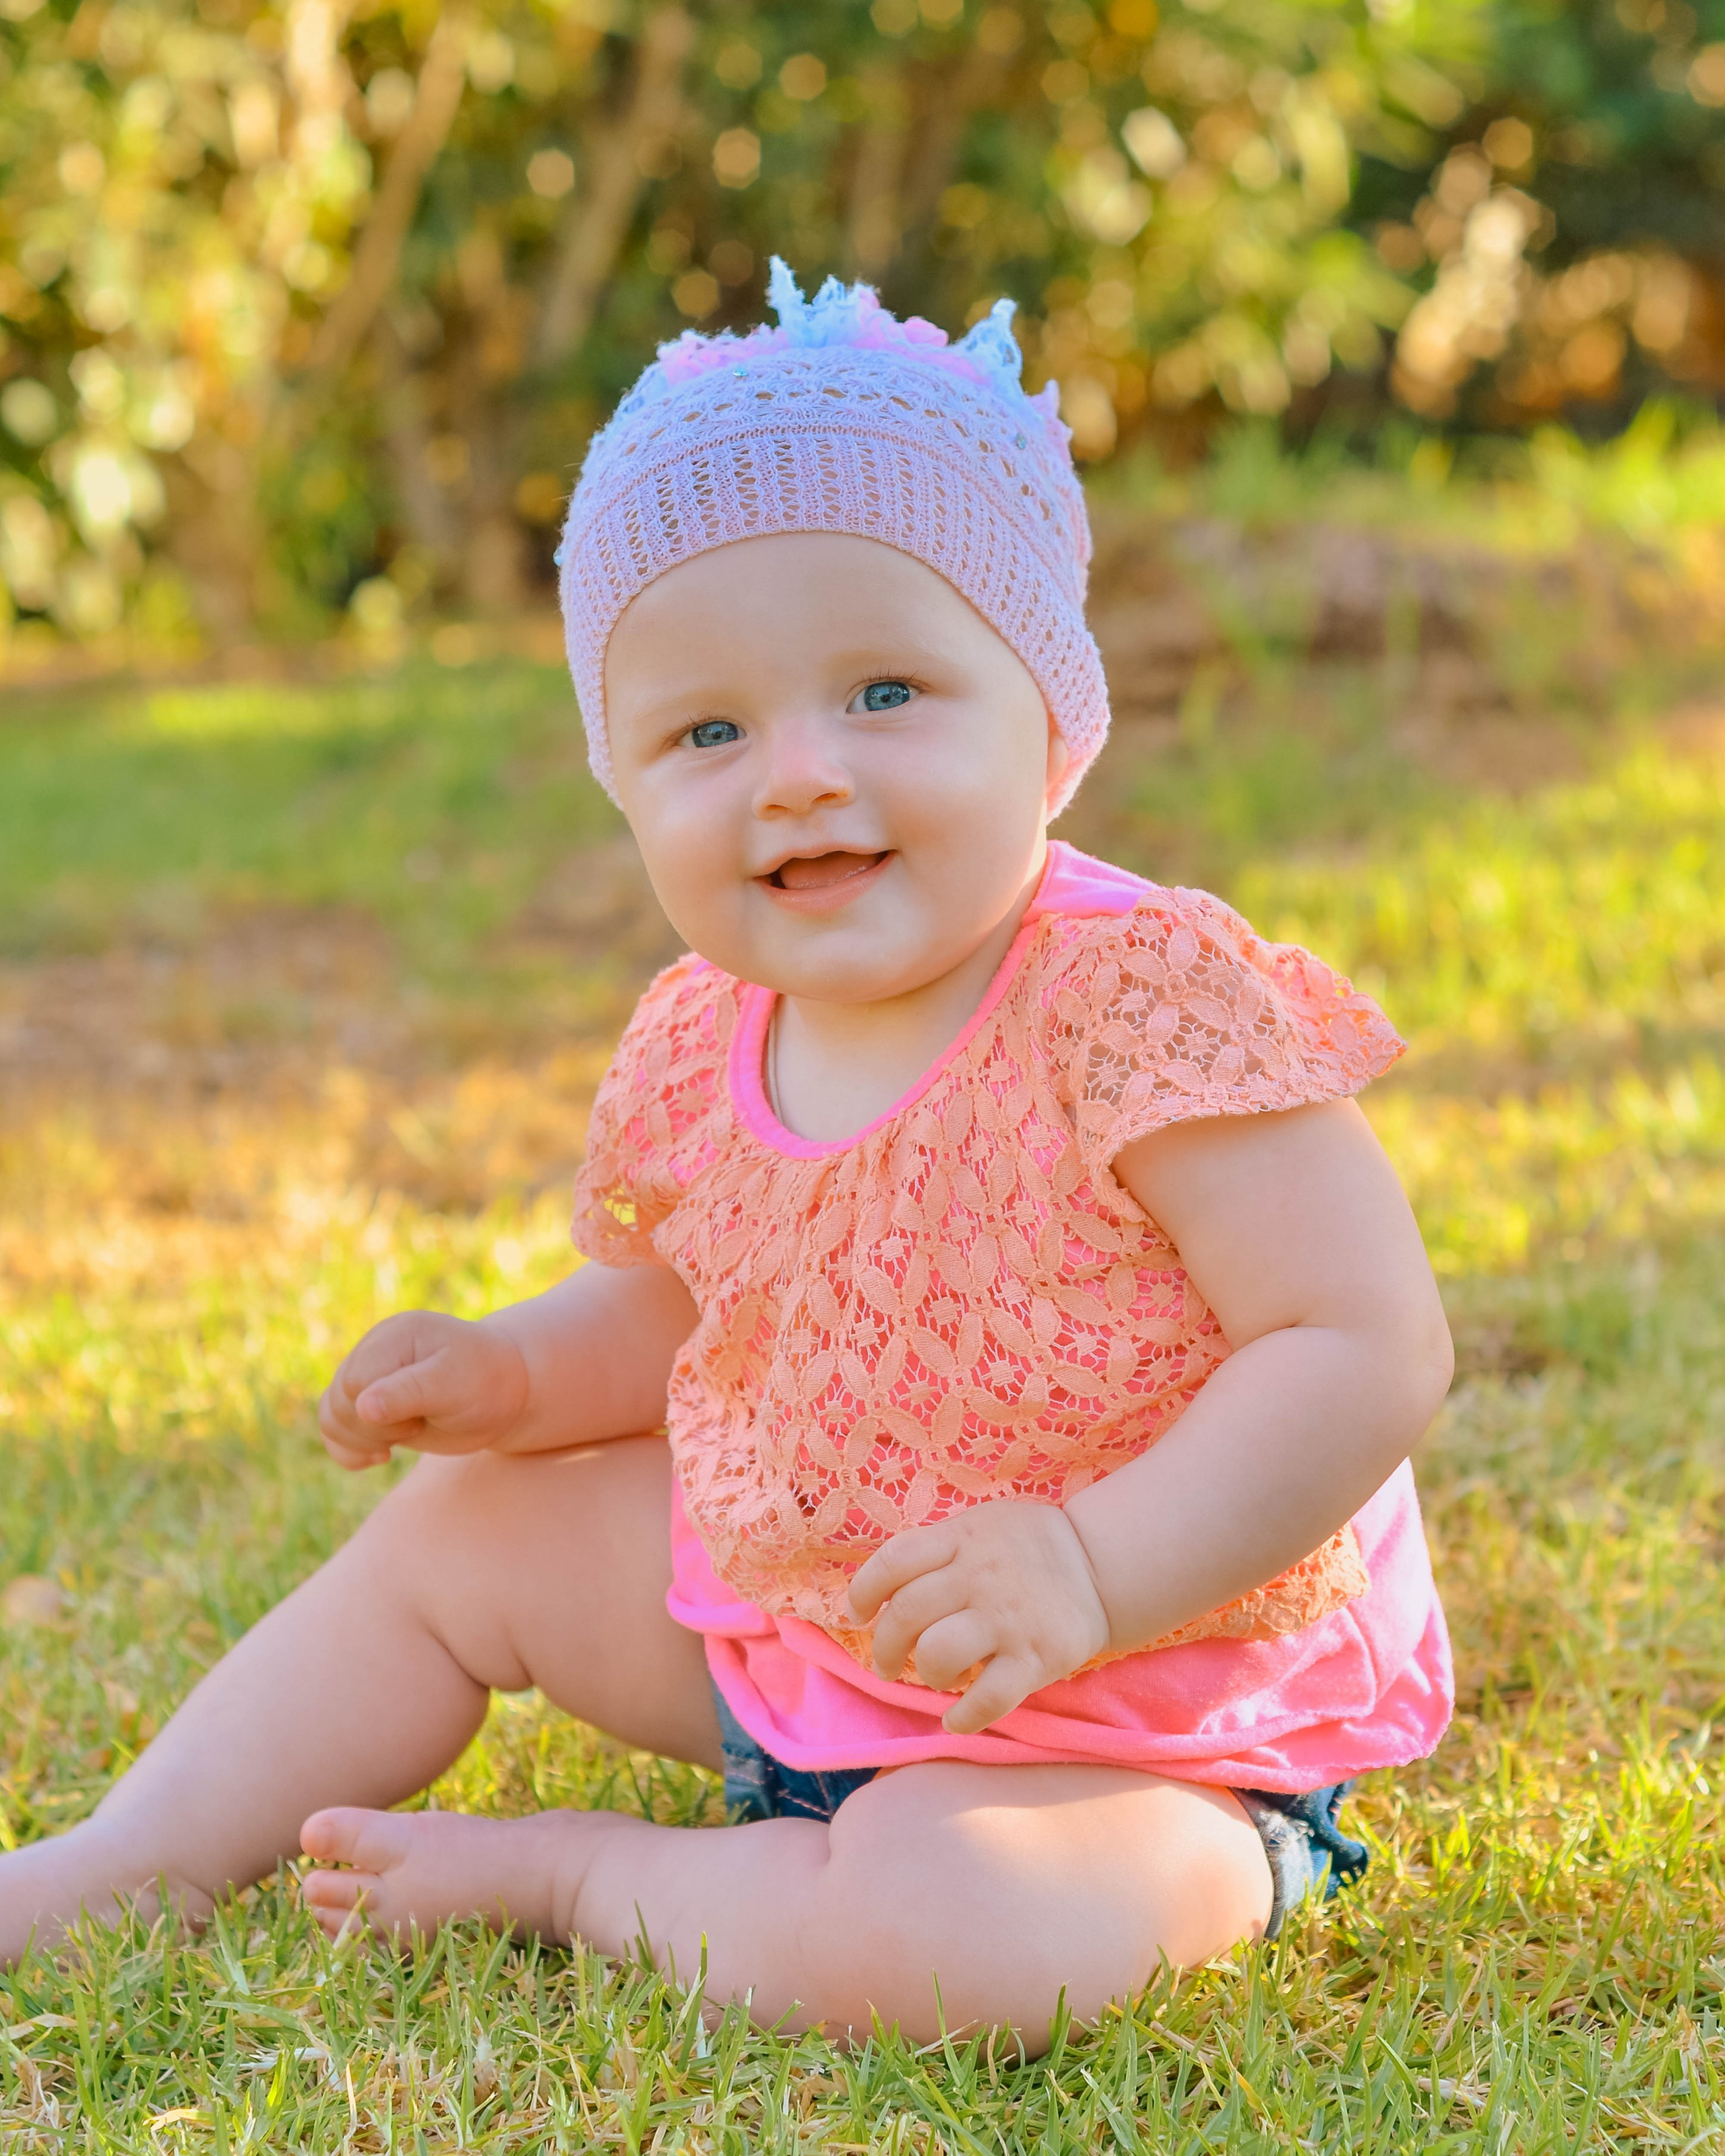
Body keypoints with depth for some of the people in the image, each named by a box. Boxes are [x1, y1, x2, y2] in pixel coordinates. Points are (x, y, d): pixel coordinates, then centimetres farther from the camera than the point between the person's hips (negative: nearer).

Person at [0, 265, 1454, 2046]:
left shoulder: (1150, 1005, -26)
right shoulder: (705, 1052, -3)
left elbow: (1369, 1350, -27)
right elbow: (666, 1315, 16)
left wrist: (1091, 1574, -37)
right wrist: (505, 1377, -5)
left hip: (1139, 1727, -7)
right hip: (774, 1617, 7)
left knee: (934, 1934, -36)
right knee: (451, 1535, 14)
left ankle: (558, 1875, -8)